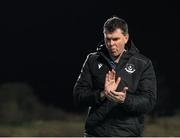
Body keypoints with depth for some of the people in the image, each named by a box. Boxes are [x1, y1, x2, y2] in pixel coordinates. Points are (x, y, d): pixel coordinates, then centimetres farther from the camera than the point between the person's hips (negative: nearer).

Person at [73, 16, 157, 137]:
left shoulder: (143, 64, 2)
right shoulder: (93, 60, 8)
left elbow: (149, 102, -5)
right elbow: (78, 95, 3)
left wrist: (125, 99, -24)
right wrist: (102, 94, -15)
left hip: (128, 133, -2)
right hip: (96, 132, 2)